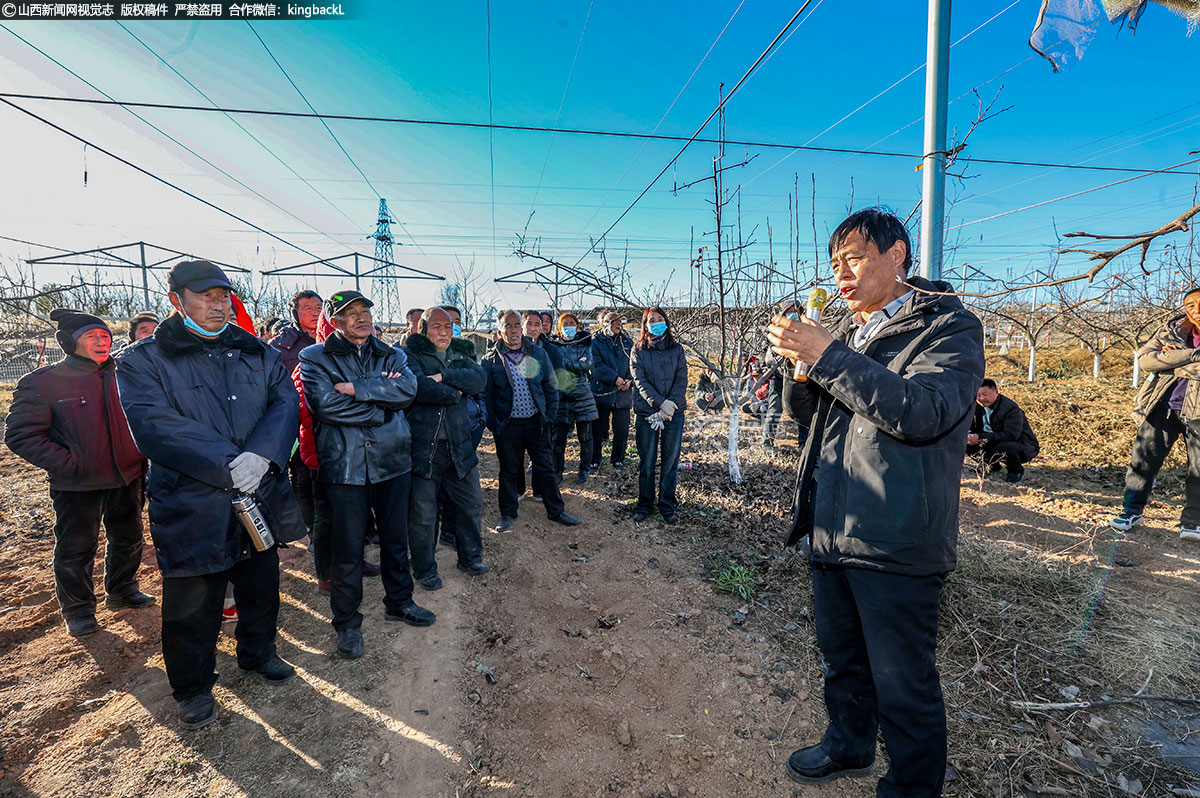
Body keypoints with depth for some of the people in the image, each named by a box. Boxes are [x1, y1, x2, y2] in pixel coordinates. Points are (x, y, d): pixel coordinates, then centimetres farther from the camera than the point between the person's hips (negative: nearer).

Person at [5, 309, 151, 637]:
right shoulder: (43, 382, -10)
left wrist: (140, 453, 4)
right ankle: (77, 610, 28)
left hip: (126, 478, 4)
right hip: (77, 485, -4)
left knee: (128, 539, 18)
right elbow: (20, 434, -10)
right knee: (75, 550, 7)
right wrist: (66, 463, -18)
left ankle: (122, 592, 40)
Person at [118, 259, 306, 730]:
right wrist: (229, 463, -24)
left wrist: (262, 455, -23)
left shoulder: (258, 354, 7)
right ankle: (193, 686, 36)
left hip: (261, 497, 4)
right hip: (191, 509, -3)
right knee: (192, 606, 12)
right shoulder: (144, 361, -4)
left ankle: (257, 656, 45)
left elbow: (286, 403, -5)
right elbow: (153, 426, -17)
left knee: (262, 588, 20)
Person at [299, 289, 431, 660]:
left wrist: (357, 388, -18)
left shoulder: (392, 355, 9)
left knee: (396, 539, 16)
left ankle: (399, 601, 37)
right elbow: (325, 404, -16)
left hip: (393, 460, 4)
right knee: (347, 549, 5)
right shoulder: (314, 358, 0)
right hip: (345, 465, -3)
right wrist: (383, 401, -12)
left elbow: (408, 388, -11)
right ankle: (347, 622, 25)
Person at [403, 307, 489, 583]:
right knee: (423, 513, 5)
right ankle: (424, 569, 25)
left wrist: (443, 377, -17)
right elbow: (418, 386, -21)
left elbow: (479, 379, -7)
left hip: (459, 445, 5)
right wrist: (455, 393, -10)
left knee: (472, 503, 14)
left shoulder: (459, 358, 15)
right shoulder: (409, 356, -1)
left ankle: (470, 557, 34)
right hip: (423, 446, -5)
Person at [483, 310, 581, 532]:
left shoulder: (538, 353, 4)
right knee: (508, 470, 11)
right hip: (508, 424, -1)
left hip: (536, 421, 2)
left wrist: (550, 415, 1)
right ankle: (508, 514, 27)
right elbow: (487, 394, 1)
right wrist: (493, 424, -3)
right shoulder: (491, 359, -1)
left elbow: (551, 387, 7)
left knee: (545, 468, 9)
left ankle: (556, 511, 23)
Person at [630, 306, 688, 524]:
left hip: (674, 412, 1)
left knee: (670, 461, 6)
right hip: (647, 413, -1)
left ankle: (668, 506, 20)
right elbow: (640, 381, -6)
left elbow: (682, 379, 1)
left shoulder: (677, 349, 9)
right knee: (646, 462, 5)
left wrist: (671, 404, -13)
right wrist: (660, 403, -17)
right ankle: (644, 505, 19)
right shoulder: (638, 350, 4)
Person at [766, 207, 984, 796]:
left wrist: (826, 355, -25)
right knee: (841, 658, 24)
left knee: (903, 686, 9)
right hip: (831, 530, 7)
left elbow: (922, 411, -25)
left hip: (896, 547, -6)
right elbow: (804, 408, 14)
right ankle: (849, 747, 48)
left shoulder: (950, 327, -7)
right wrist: (799, 361, -7)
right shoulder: (846, 331, 12)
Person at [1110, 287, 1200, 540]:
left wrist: (1171, 359, -13)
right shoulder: (1169, 332, 5)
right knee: (1143, 460, 2)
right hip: (1162, 407, 1)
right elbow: (1144, 358, -10)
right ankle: (1132, 511, 15)